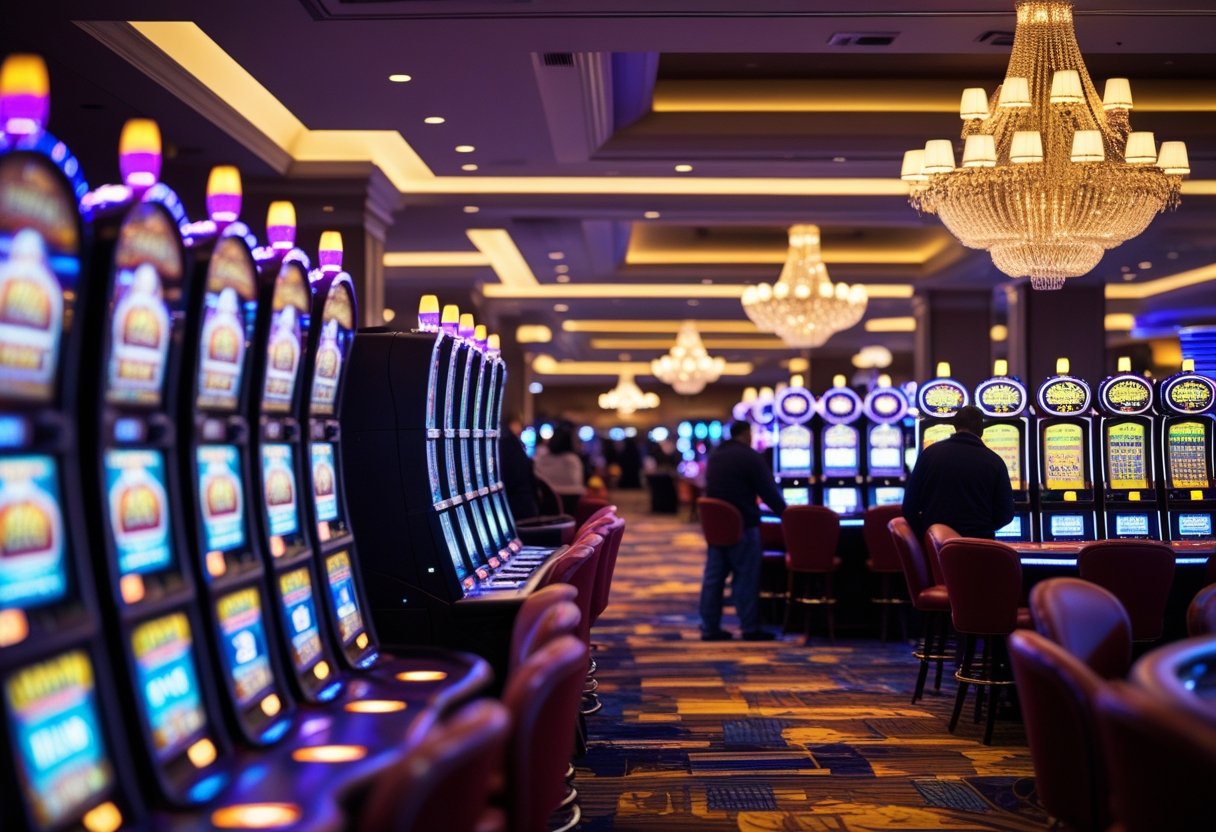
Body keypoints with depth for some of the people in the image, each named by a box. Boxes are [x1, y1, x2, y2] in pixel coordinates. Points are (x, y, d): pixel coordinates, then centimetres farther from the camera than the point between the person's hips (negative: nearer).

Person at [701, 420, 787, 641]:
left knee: (714, 577, 7)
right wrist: (785, 512, 4)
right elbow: (768, 492, -10)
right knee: (746, 579, 1)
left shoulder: (715, 456, 12)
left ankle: (710, 628, 9)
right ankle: (750, 629, 5)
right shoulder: (751, 457, -10)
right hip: (742, 525, -6)